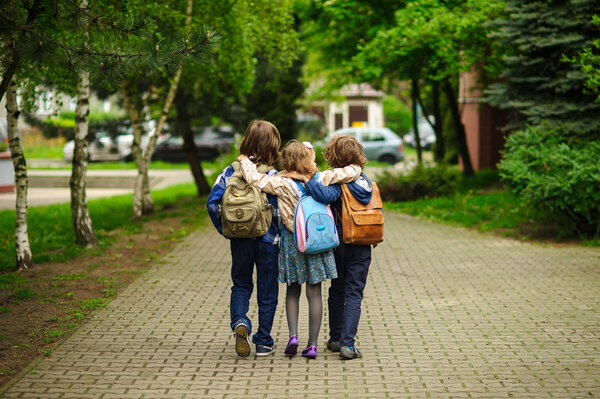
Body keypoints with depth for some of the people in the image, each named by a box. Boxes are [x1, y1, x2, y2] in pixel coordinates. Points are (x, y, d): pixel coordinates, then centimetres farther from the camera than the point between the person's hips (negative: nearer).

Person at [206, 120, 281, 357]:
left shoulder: (231, 171, -2)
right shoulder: (273, 176, -12)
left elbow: (213, 202, -5)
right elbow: (279, 211, -17)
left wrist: (224, 229, 4)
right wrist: (281, 235, -2)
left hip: (239, 240, 3)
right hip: (267, 240, -2)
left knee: (241, 285, 19)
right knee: (267, 291, 11)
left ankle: (239, 322, -9)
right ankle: (263, 342, 16)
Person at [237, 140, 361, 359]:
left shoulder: (281, 183, -10)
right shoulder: (322, 179, -6)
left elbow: (255, 179, -17)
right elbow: (350, 173, -1)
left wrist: (245, 161, 2)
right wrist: (356, 167, 22)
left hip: (292, 241, 0)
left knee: (292, 291, 15)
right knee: (314, 292, 5)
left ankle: (293, 335, -2)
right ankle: (312, 344, 5)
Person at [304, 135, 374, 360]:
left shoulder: (338, 181, -14)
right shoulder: (367, 182, 3)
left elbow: (325, 196, -35)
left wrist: (308, 176, -25)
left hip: (340, 244, -2)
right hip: (362, 248, 2)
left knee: (337, 291, 14)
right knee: (354, 293, 2)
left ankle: (335, 339, 26)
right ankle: (347, 344, -7)